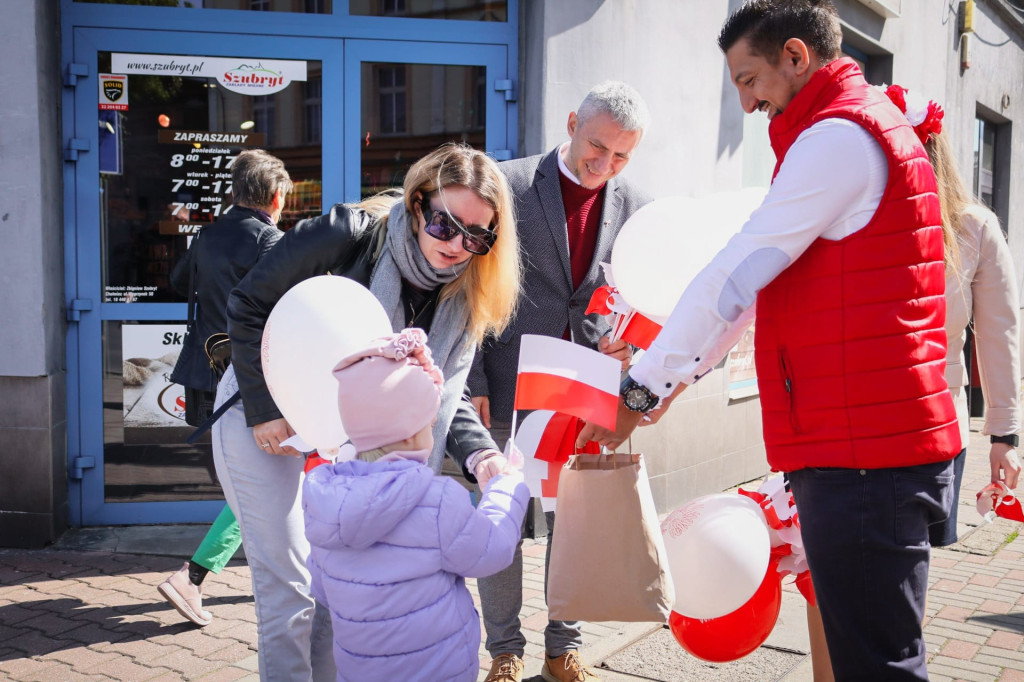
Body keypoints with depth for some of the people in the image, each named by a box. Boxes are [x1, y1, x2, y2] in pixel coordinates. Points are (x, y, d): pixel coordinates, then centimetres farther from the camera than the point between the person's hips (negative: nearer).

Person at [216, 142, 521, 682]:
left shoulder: (463, 298, -8)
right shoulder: (351, 236, -25)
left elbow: (444, 393, -5)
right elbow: (249, 304, -18)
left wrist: (479, 455, -24)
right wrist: (265, 411, -20)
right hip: (265, 419, -5)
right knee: (288, 588, -2)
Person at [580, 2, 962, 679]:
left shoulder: (839, 136, -12)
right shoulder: (870, 124, 22)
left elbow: (733, 277, -15)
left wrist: (640, 390, -7)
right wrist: (680, 369, 19)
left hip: (863, 453, -10)